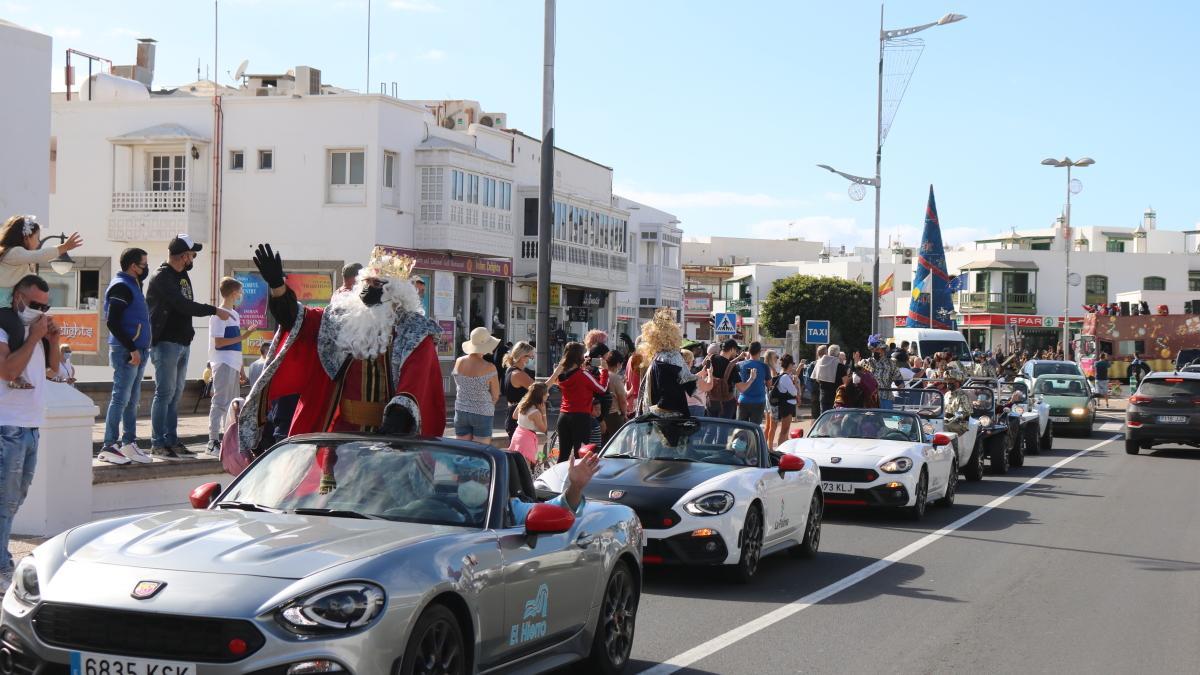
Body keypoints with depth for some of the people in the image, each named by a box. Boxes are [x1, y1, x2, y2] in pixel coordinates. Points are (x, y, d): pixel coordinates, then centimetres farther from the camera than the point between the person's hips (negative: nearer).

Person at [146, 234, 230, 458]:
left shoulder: (182, 276, 16)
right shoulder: (162, 277, -13)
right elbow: (183, 305, -20)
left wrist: (188, 331, 8)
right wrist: (215, 311, -15)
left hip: (183, 343, 9)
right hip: (166, 343, -9)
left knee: (176, 395, 10)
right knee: (165, 393, -8)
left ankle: (171, 440, 15)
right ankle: (157, 443, -5)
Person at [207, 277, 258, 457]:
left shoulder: (235, 314, 16)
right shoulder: (219, 315, -11)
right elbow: (218, 342, -17)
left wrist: (241, 369, 19)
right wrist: (242, 337, -17)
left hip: (233, 365, 9)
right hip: (223, 364, -9)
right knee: (220, 402, -10)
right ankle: (213, 440, -10)